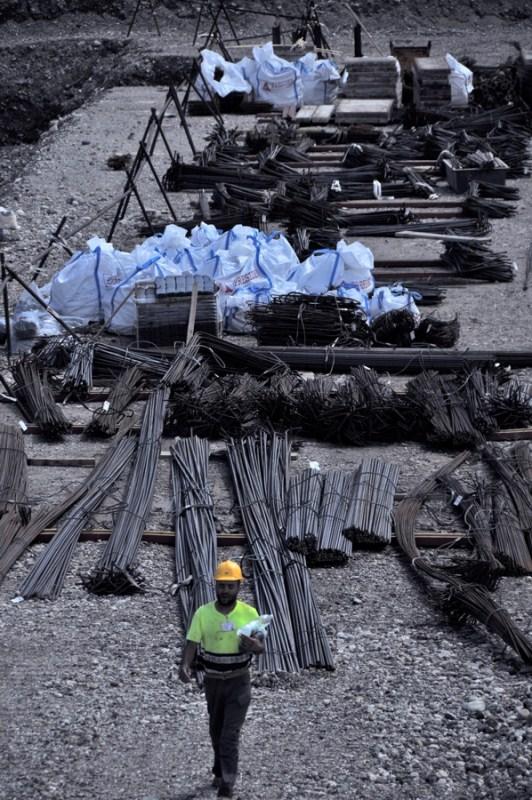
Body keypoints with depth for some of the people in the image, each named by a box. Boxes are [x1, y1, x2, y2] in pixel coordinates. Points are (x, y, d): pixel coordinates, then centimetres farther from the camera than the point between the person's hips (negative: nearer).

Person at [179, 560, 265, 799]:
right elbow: (191, 644, -15)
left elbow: (261, 646, -5)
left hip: (239, 681, -2)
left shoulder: (249, 613, -11)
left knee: (230, 734, -11)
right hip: (212, 681, 2)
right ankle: (221, 771, 40)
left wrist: (254, 646, -31)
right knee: (216, 731, 18)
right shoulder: (203, 613, -11)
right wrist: (185, 666, -36)